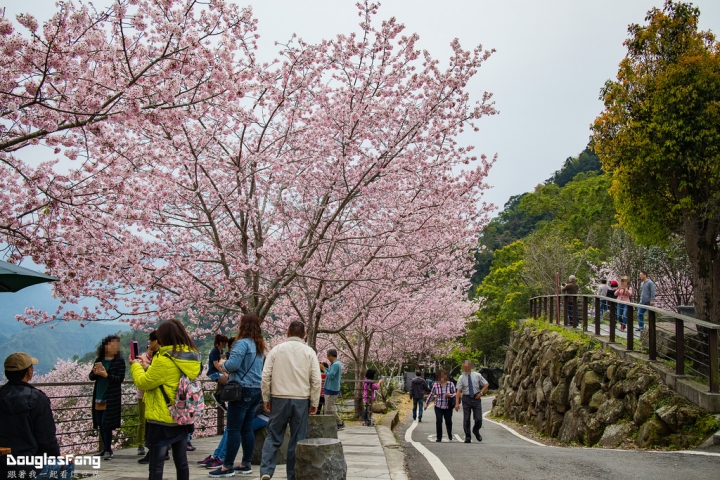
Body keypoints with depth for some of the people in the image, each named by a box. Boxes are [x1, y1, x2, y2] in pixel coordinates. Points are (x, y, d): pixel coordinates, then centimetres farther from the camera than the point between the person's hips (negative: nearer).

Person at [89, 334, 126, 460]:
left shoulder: (119, 361, -6)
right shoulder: (99, 360, 6)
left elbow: (120, 379, -12)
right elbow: (91, 377, 7)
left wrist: (107, 375, -25)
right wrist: (95, 373, -16)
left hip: (111, 398, -5)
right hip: (98, 397, 5)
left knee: (106, 424, -8)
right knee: (100, 424, 10)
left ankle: (108, 450, 3)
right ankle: (106, 448, 22)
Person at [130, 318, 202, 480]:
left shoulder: (164, 360, -19)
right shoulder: (192, 357, 5)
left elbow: (143, 382, -10)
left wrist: (135, 366, 7)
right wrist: (148, 366, 17)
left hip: (162, 419, -7)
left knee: (156, 465, -1)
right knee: (181, 462, 13)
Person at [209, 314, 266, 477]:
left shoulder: (243, 343, -12)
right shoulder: (260, 345, 14)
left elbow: (232, 365, -21)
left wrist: (223, 365, 0)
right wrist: (228, 367, 22)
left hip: (243, 390, -9)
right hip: (256, 390, 9)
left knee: (233, 429, -4)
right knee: (246, 428, 13)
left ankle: (227, 467, -1)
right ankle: (246, 464, 16)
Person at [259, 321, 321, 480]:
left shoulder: (276, 350, 1)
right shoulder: (309, 352, 2)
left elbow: (266, 376, -1)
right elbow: (316, 380, -2)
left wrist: (266, 399, 7)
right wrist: (314, 402, 6)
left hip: (279, 399, 0)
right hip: (301, 400, 0)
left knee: (273, 437, 9)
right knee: (297, 440, 7)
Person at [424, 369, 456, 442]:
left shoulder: (450, 384, -5)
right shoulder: (435, 384, -4)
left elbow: (455, 394, 2)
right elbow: (431, 395, 5)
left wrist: (450, 395, -20)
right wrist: (426, 404, 9)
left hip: (448, 407, 0)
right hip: (438, 407, 0)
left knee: (448, 421, 9)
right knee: (438, 421, -10)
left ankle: (450, 436, 35)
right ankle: (438, 438, 1)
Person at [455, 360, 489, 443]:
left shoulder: (477, 375, 1)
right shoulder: (461, 378, -2)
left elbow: (486, 384, 10)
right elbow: (459, 391, -5)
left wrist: (481, 393, -5)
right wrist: (457, 403, -12)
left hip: (476, 398, 0)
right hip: (466, 398, 0)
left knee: (478, 419, -3)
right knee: (466, 419, 1)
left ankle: (476, 431, 28)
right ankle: (467, 437, 15)